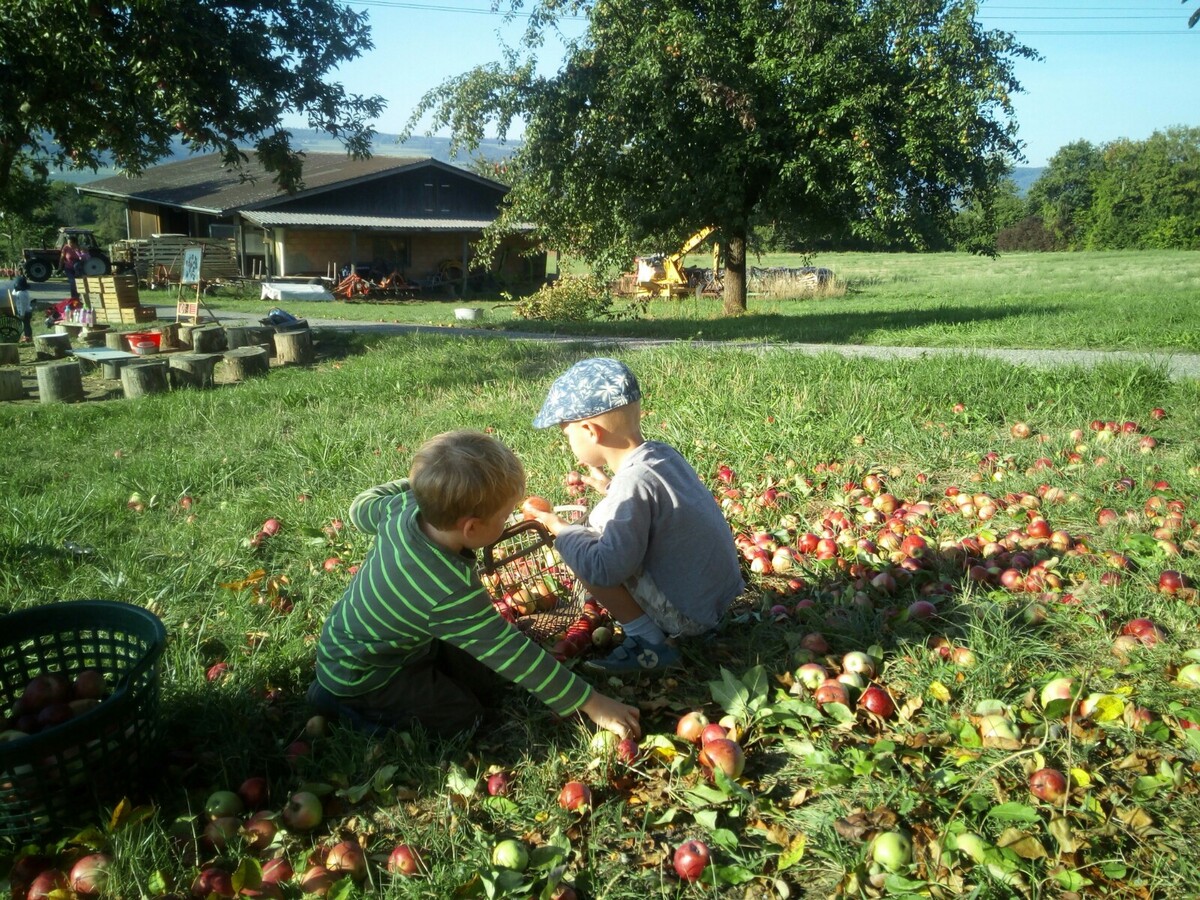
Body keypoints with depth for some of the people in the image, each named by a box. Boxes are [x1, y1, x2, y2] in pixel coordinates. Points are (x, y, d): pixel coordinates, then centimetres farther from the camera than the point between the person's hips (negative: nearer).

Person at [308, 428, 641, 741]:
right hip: (360, 674, -8)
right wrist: (593, 703, -25)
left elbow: (362, 507, 4)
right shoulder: (453, 595, -40)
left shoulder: (404, 508, -20)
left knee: (490, 683, 9)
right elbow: (515, 657, -33)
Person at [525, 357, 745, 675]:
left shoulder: (634, 482, -25)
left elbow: (604, 569, -29)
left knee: (586, 545, -13)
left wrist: (559, 529, -14)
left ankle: (652, 646, -3)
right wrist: (610, 488, 16)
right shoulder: (662, 453, 0)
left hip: (689, 616, -9)